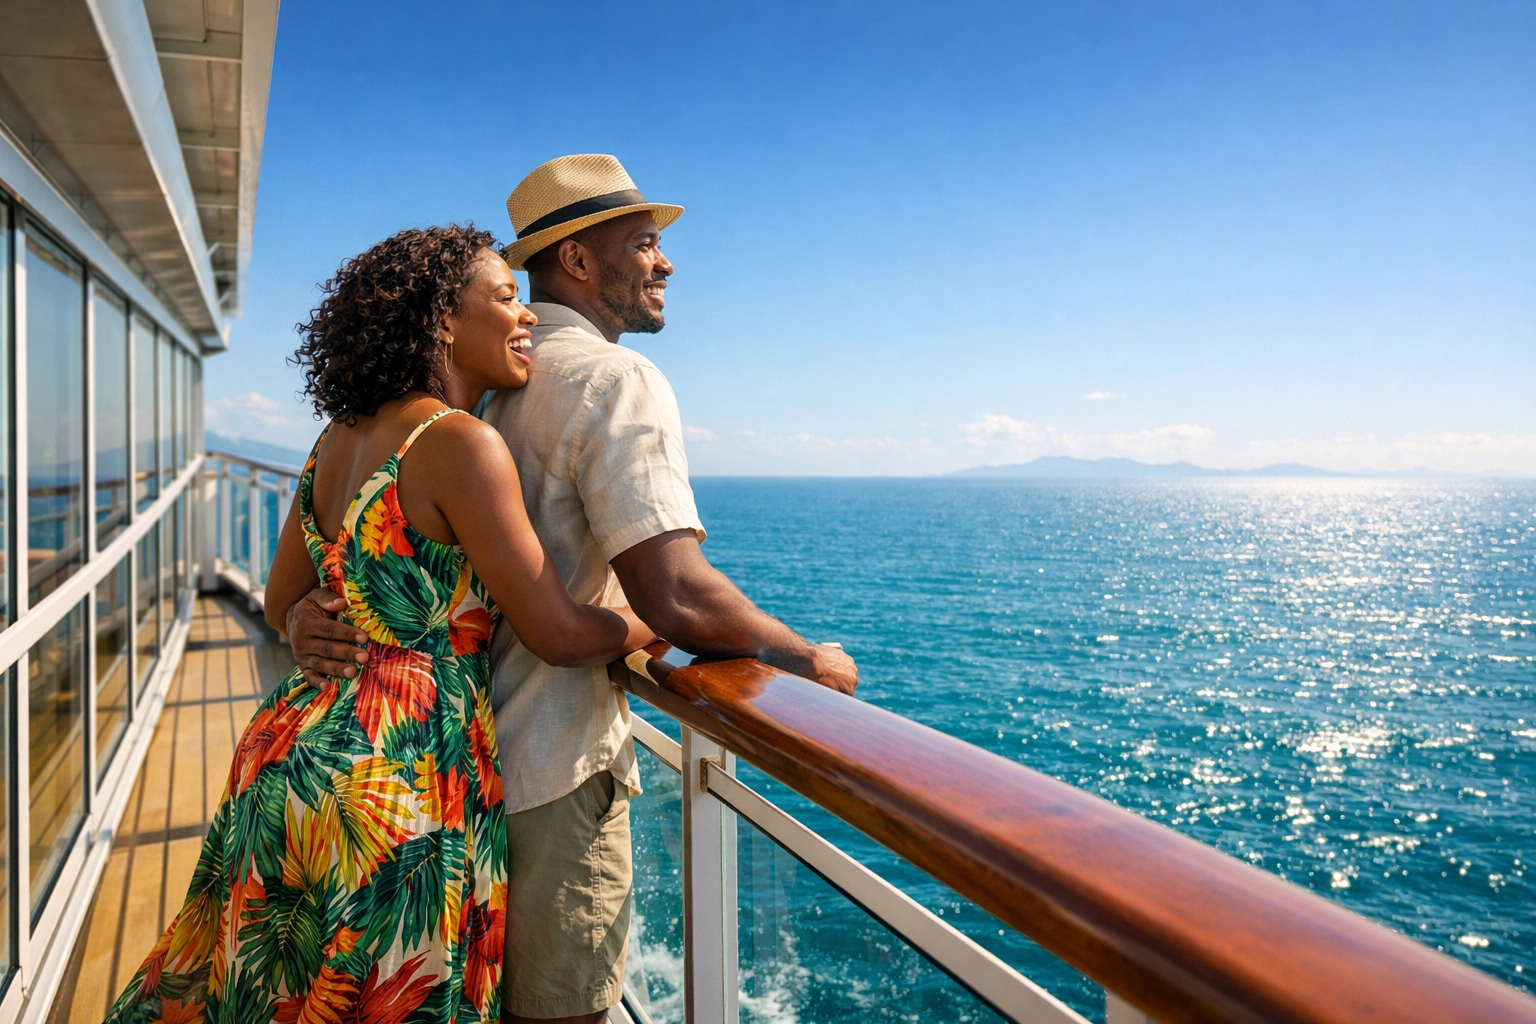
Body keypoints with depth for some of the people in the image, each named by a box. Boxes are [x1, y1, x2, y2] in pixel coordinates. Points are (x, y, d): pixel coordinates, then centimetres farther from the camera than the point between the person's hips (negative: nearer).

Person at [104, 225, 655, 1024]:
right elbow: (560, 635, -16)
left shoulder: (337, 440, 8)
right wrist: (658, 624, 3)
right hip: (402, 774, -8)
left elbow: (283, 605, 18)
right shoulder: (461, 443, -18)